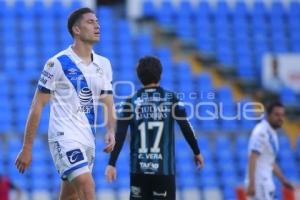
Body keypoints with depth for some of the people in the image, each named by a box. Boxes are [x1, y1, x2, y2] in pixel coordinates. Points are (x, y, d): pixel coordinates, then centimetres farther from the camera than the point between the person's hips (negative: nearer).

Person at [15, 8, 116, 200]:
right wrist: (27, 148, -6)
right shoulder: (58, 63, -8)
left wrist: (111, 131, -7)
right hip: (64, 136, -7)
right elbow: (37, 106, -5)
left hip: (88, 140, 7)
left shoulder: (103, 65, 10)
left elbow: (108, 103, 14)